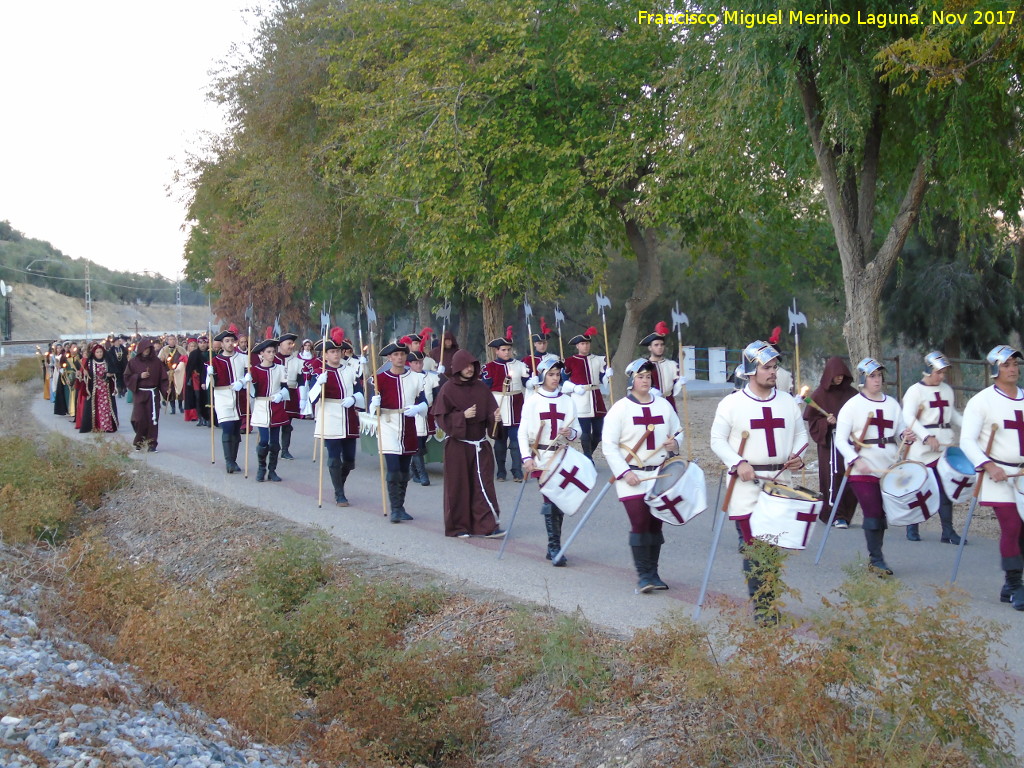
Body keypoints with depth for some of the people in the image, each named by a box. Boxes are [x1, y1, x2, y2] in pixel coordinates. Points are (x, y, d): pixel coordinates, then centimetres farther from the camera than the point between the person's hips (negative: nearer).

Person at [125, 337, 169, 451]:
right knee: (139, 419, -6)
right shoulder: (133, 362, 4)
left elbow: (163, 378, 2)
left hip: (153, 394, 0)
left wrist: (166, 390, -12)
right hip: (139, 394, 0)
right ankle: (140, 441, 15)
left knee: (153, 419, -6)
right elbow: (127, 377, 2)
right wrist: (139, 376, -12)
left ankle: (151, 444, -1)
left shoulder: (156, 362, 5)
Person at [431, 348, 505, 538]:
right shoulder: (448, 389, -4)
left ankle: (487, 525, -1)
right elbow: (441, 418, -7)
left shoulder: (481, 388, 6)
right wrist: (462, 416, -19)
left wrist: (495, 418, -15)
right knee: (458, 486, 3)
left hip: (480, 443, 3)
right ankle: (459, 527, 14)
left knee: (484, 484, -2)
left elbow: (490, 412, 7)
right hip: (457, 444, -3)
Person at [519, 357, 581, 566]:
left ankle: (554, 548, 14)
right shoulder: (532, 401, 2)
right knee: (550, 502, -11)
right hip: (541, 458, -3)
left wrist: (571, 433, -11)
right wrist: (526, 457, -11)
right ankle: (554, 548, -10)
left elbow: (577, 430, 12)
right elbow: (523, 432, 0)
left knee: (560, 502, 4)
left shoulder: (567, 401, 10)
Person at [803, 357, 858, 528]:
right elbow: (812, 419, 2)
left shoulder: (851, 393, 9)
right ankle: (837, 515, -4)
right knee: (834, 476, -9)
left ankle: (846, 515, 6)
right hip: (830, 443, -3)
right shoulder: (820, 395, 2)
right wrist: (827, 422, -15)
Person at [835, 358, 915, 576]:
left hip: (889, 467, 5)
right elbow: (840, 439, -10)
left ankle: (875, 555, 25)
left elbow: (901, 430, 16)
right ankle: (876, 559, 4)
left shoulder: (892, 404, 10)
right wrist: (856, 460, -23)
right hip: (863, 471, -5)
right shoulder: (852, 405, -6)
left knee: (883, 512, 10)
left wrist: (907, 436, -8)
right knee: (873, 513, -6)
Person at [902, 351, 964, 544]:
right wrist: (927, 437, -24)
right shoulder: (915, 391, -5)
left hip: (945, 446, 5)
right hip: (922, 448, -5)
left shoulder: (947, 390, 14)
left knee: (945, 489, -1)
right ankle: (912, 528, 18)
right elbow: (908, 418, -14)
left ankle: (947, 531, 0)